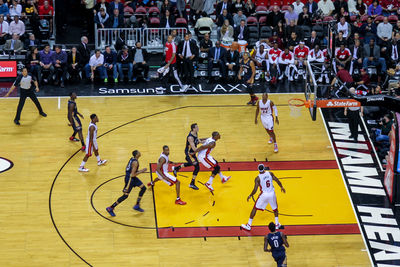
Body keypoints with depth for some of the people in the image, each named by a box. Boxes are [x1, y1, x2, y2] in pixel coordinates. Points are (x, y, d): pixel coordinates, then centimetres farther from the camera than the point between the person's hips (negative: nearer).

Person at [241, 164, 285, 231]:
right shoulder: (270, 173, -6)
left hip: (264, 194, -2)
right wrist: (281, 187, 19)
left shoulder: (258, 178, -13)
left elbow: (255, 190, -13)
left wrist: (250, 196, 3)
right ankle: (277, 224, 31)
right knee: (275, 208, 27)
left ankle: (248, 225, 12)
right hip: (272, 194, 2)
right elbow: (277, 181, 2)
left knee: (255, 208, 11)